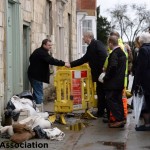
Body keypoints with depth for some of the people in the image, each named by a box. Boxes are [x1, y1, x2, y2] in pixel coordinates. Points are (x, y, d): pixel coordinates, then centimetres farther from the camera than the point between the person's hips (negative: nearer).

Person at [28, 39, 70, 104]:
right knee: (39, 95, -9)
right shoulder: (42, 52, -18)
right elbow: (51, 60, -27)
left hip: (34, 75, 11)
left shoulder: (39, 51, 15)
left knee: (36, 94, 16)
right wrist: (63, 63, -29)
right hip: (37, 76, -11)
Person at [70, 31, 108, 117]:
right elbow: (83, 60, 22)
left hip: (102, 72, -9)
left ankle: (101, 112, 7)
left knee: (101, 92, -1)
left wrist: (103, 68, -26)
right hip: (98, 73, 9)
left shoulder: (97, 43, -8)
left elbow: (103, 54, -21)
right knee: (100, 92, 13)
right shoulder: (90, 47, 19)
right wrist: (71, 64, 21)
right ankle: (100, 112, 20)